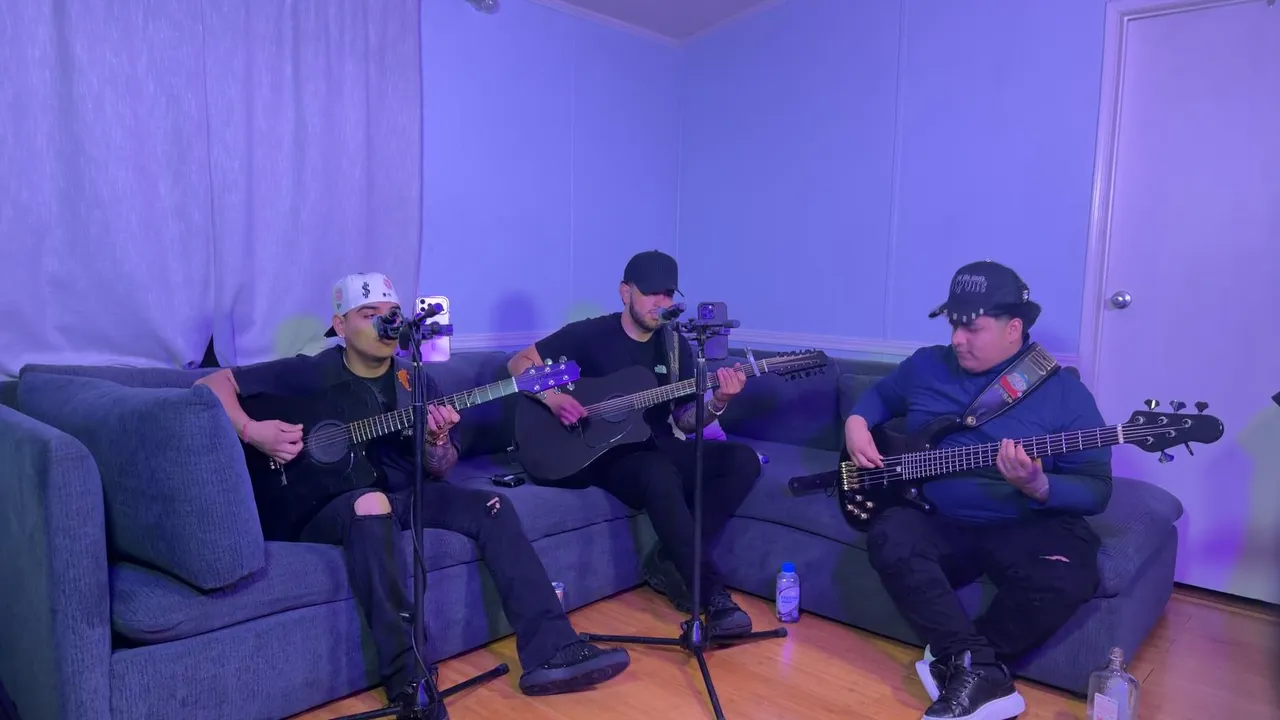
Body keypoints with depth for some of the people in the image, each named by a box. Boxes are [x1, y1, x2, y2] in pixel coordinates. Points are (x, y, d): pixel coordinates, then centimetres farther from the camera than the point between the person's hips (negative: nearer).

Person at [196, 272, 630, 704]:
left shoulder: (415, 381, 9)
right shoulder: (311, 374, -2)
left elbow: (439, 471, 9)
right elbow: (212, 384, -3)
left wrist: (436, 440, -15)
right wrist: (252, 432, -20)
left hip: (405, 496, 5)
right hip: (323, 507, -4)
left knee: (492, 506, -17)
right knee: (370, 504, -39)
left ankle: (550, 653, -20)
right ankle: (406, 675, -35)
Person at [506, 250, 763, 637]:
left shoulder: (675, 346, 8)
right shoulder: (591, 334, -4)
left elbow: (685, 420, 6)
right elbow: (519, 362, -3)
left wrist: (718, 401, -15)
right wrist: (551, 397, -21)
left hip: (656, 447, 6)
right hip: (604, 453, -5)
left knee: (744, 460, -15)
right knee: (659, 474, -38)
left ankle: (669, 561, -12)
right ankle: (713, 595, -30)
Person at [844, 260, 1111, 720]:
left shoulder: (1064, 392, -3)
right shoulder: (926, 366, 7)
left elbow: (1097, 490, -4)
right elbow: (880, 394, 25)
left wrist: (1039, 488, -26)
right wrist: (857, 422, 2)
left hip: (1027, 526, -2)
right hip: (943, 524, 2)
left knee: (1066, 578, -34)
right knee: (890, 537, -30)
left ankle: (958, 664, -10)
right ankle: (983, 670, -24)